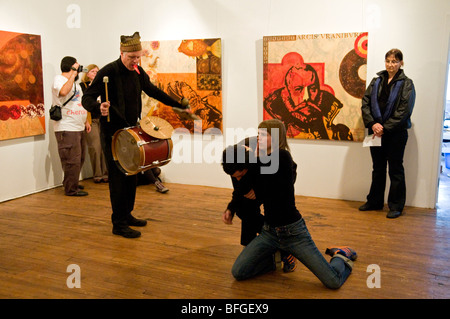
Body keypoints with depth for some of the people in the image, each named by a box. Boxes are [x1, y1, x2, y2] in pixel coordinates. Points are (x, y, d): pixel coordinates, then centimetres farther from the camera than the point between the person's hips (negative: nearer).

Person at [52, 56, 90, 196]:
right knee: (72, 160, -7)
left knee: (80, 158, 15)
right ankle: (71, 189, 2)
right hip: (66, 129, -10)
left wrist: (85, 121, 20)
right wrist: (73, 75, -22)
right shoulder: (59, 79, -8)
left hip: (78, 128, 10)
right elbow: (63, 92, -32)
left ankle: (73, 184, 29)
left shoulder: (74, 82, 21)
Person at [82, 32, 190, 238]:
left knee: (131, 176, 13)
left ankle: (127, 215, 27)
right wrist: (98, 108, -40)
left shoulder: (138, 72, 5)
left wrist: (179, 106, 18)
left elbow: (154, 91, 18)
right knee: (118, 178, -4)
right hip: (112, 133, -7)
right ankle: (119, 225, 5)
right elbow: (87, 99, -17)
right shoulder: (108, 72, -15)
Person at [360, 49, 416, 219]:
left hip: (396, 133, -4)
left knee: (395, 169, 3)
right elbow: (365, 103, 1)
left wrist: (385, 127, -16)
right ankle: (375, 202, 26)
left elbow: (404, 110, -10)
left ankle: (396, 206, 13)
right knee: (378, 168, 14)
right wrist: (373, 123, -12)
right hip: (376, 131, 4)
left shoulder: (406, 83, -2)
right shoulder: (376, 81, 8)